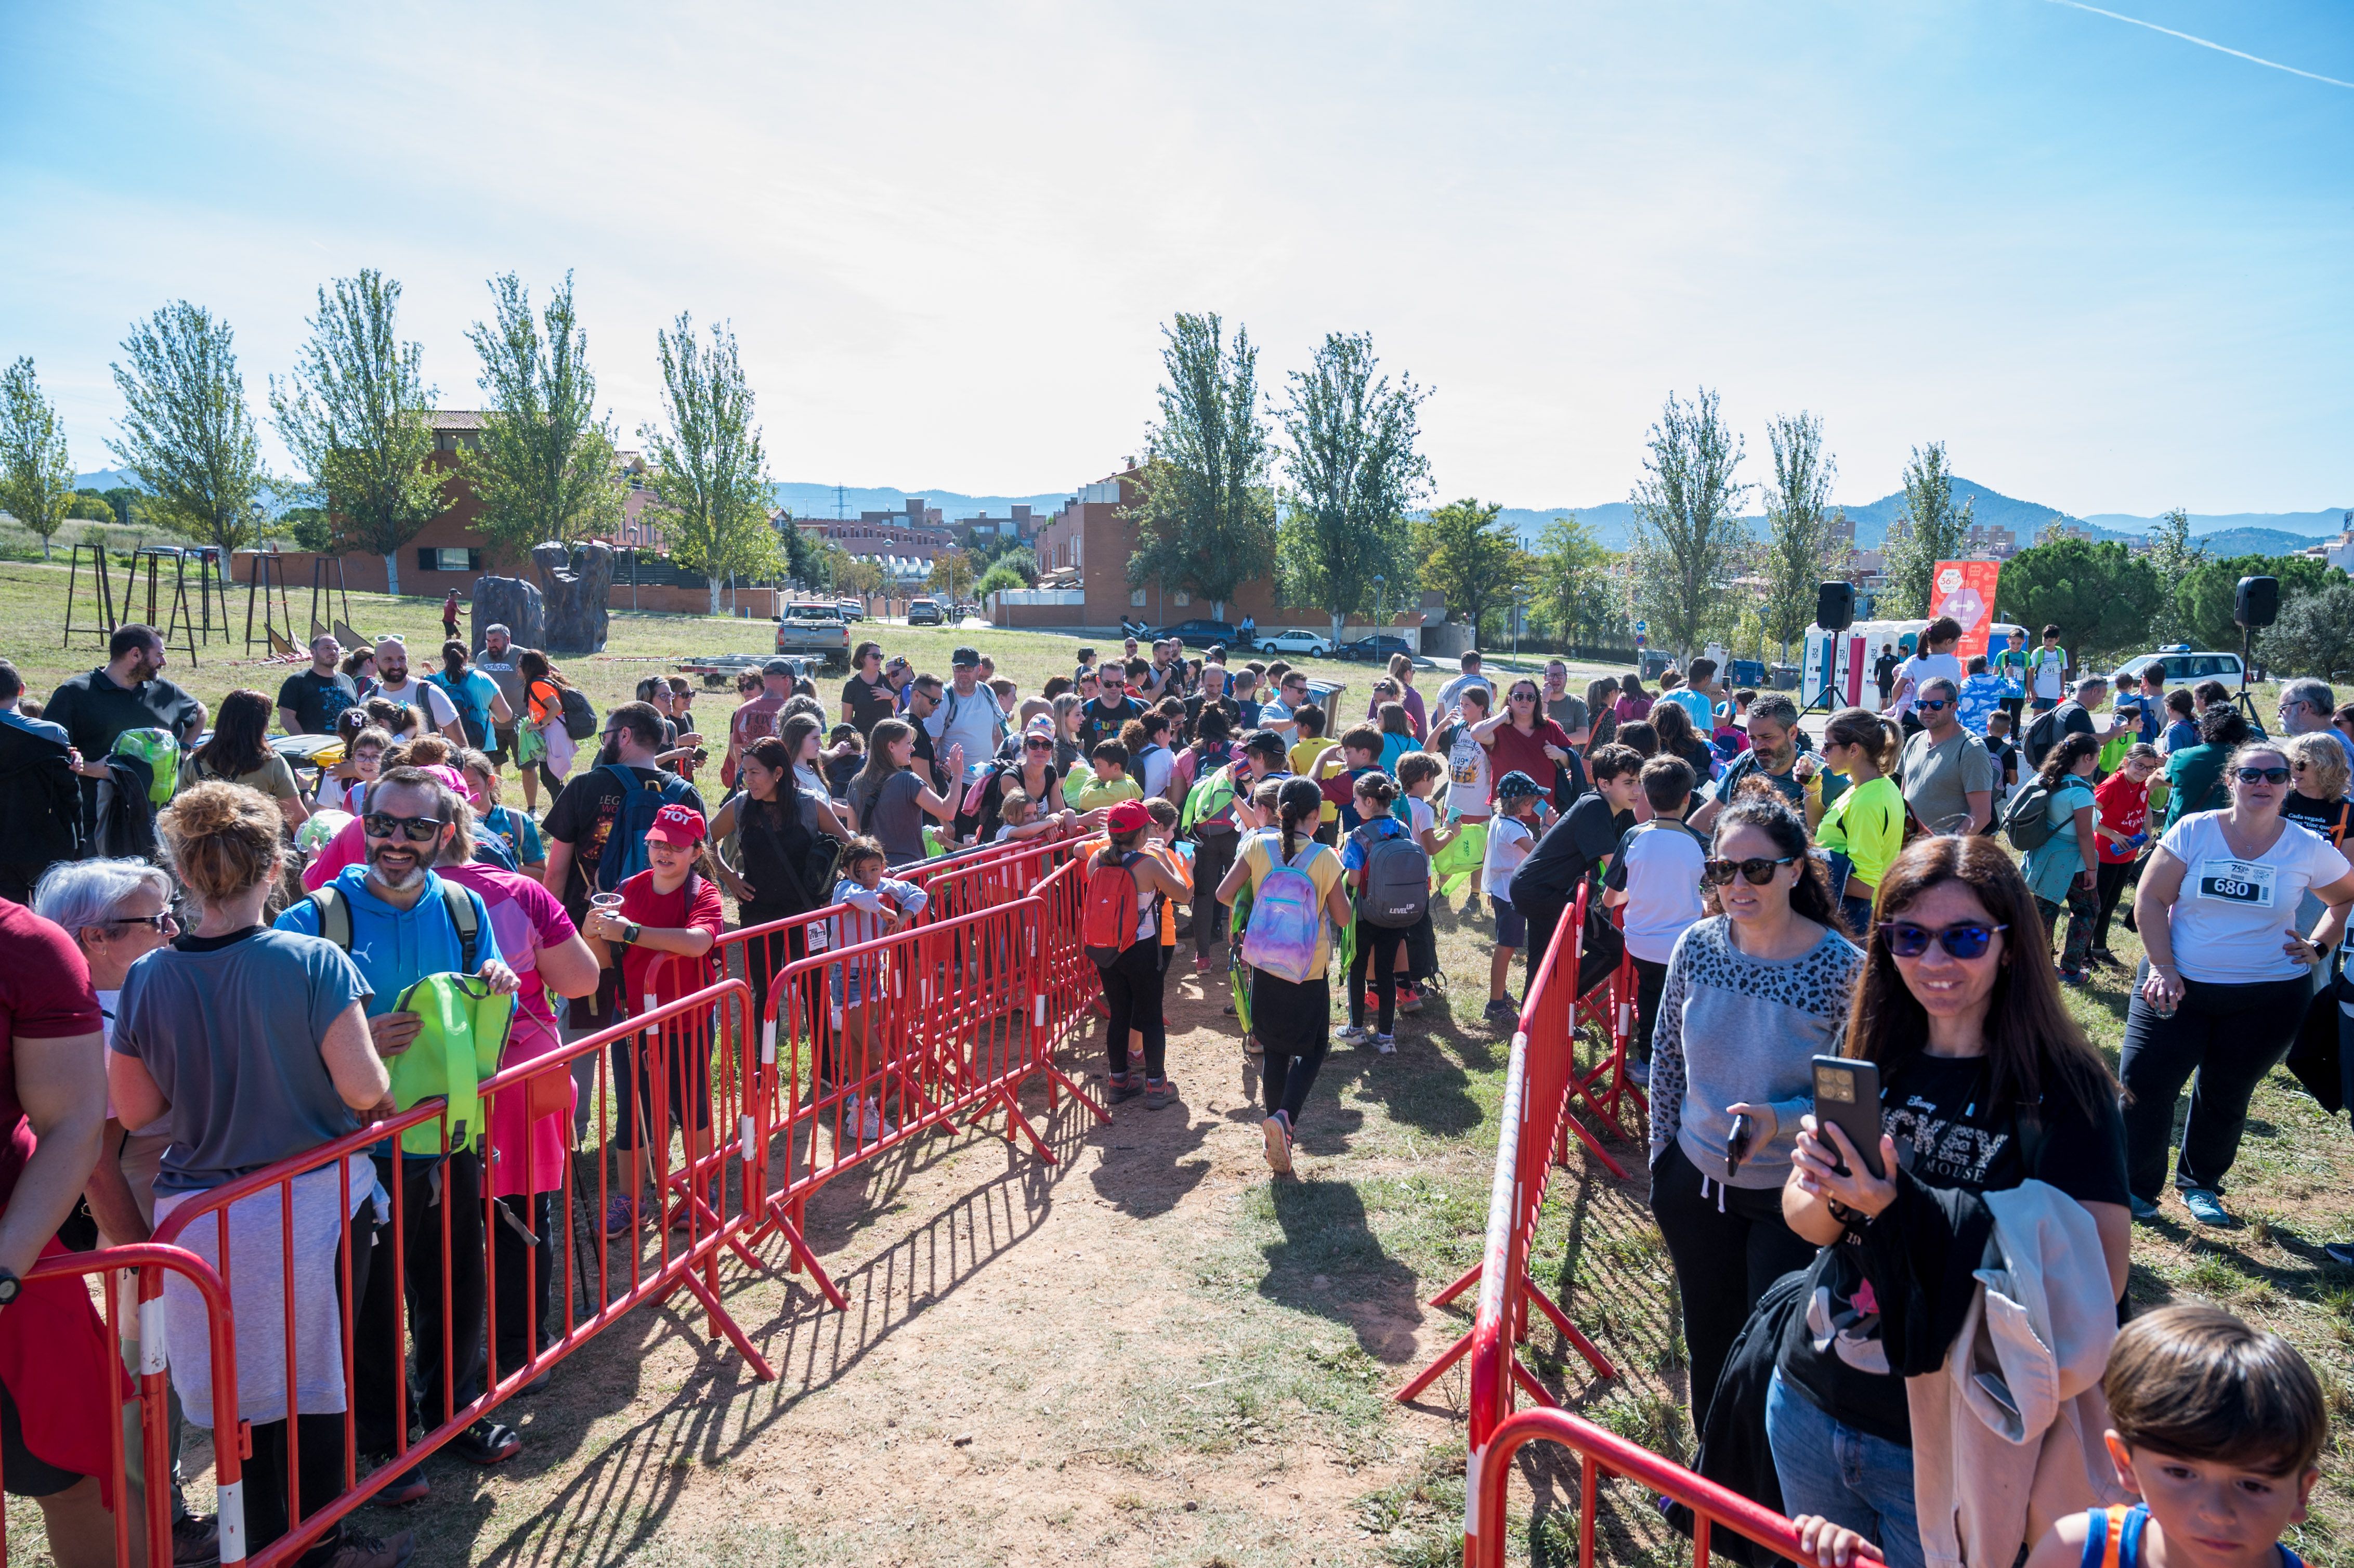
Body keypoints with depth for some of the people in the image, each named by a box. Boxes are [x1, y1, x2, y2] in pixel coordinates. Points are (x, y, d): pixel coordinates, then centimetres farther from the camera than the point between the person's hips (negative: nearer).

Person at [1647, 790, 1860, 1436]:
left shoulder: (1842, 968, -19)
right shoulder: (1697, 945, -9)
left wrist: (1777, 1120, -29)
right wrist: (1661, 1157, 5)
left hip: (1788, 1195, -4)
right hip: (1695, 1182, 4)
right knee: (1709, 1341, 22)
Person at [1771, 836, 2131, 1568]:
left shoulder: (2063, 1086, -15)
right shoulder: (1869, 1054, -3)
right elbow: (1804, 1219, 1)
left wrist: (1904, 1208, -31)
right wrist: (1836, 1196, -22)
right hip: (1808, 1404, 4)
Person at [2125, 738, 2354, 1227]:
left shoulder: (2309, 850, -3)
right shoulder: (2194, 831, -7)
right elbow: (2150, 899, -7)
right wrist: (2163, 969, -12)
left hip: (2269, 998, 1)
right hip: (2179, 986, -1)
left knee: (2225, 1096, 14)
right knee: (2143, 1082, -5)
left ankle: (2201, 1185, 34)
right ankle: (2136, 1188, 12)